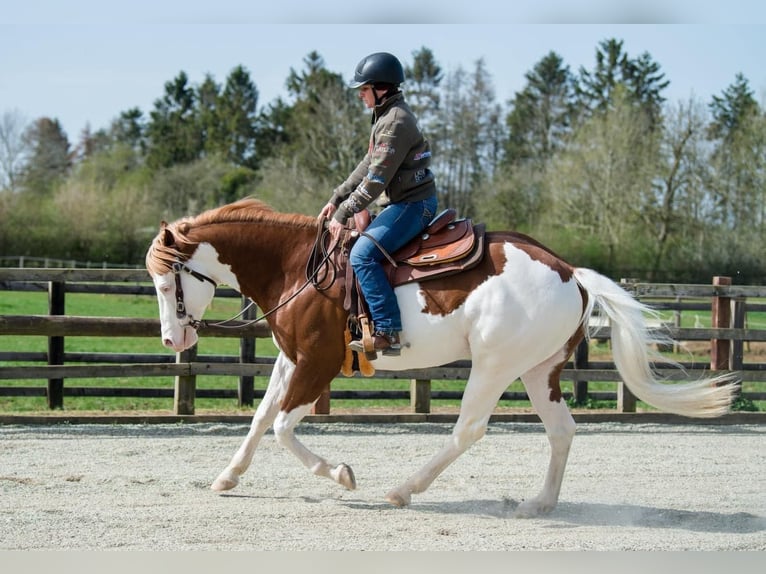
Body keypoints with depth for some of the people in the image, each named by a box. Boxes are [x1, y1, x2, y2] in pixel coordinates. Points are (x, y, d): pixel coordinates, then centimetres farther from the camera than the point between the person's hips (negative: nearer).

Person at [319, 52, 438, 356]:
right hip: (401, 203, 11)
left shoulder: (396, 121, -17)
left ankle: (388, 332, -28)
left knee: (362, 254, -24)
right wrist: (337, 199, 14)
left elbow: (377, 179, -20)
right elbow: (367, 166, 20)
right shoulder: (386, 116, 16)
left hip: (413, 205, -11)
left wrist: (343, 213, -16)